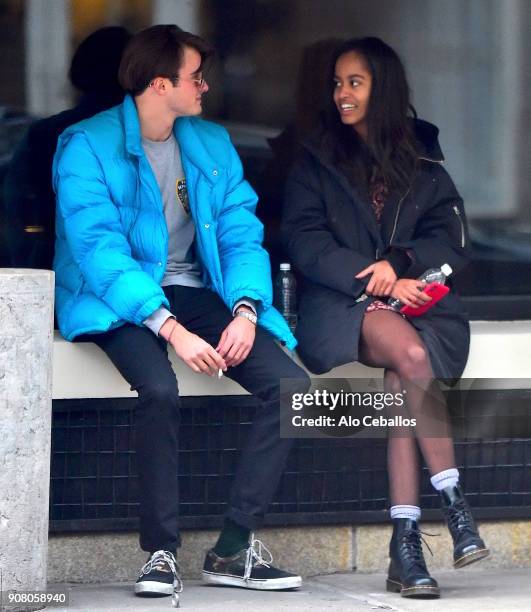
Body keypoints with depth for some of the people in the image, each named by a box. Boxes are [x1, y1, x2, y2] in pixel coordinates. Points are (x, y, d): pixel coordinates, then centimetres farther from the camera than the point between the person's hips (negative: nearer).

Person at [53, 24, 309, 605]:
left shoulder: (212, 144, 12)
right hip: (120, 303, -6)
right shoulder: (87, 146, -8)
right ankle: (160, 552, -23)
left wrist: (245, 310, -14)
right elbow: (100, 251, -19)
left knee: (291, 386, -16)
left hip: (193, 293, 6)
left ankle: (234, 547, -12)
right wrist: (171, 328, -30)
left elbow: (242, 234, 7)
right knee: (159, 388, -36)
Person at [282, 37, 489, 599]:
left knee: (401, 382, -33)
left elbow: (451, 240, 7)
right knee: (410, 352, -35)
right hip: (340, 306, -1)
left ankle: (405, 544, -36)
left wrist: (399, 263, -14)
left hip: (415, 298, 1)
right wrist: (375, 281, -14)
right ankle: (454, 504, -33)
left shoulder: (423, 165, 18)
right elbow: (305, 244, 0)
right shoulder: (315, 163, 13)